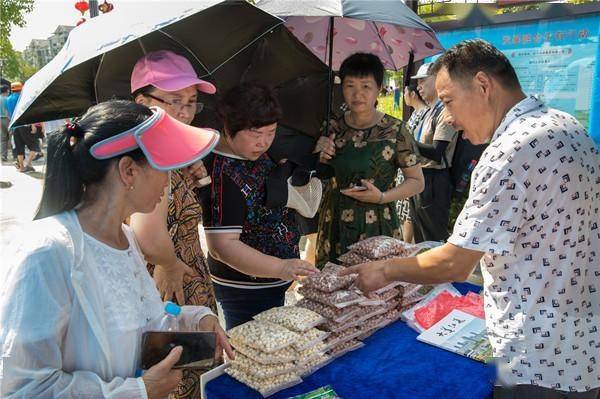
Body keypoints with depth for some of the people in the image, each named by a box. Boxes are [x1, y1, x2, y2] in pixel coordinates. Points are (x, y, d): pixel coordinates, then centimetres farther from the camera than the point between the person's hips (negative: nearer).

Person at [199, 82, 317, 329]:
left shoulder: (257, 154, 2)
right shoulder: (223, 174, -26)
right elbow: (222, 246, -29)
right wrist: (280, 268, -37)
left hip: (271, 282, 9)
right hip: (245, 290, -9)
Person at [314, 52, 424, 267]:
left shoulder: (395, 130, -5)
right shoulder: (333, 128, 3)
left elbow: (417, 181, -1)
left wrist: (382, 197, -14)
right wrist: (320, 156, -5)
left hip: (377, 227, -2)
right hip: (335, 224, 3)